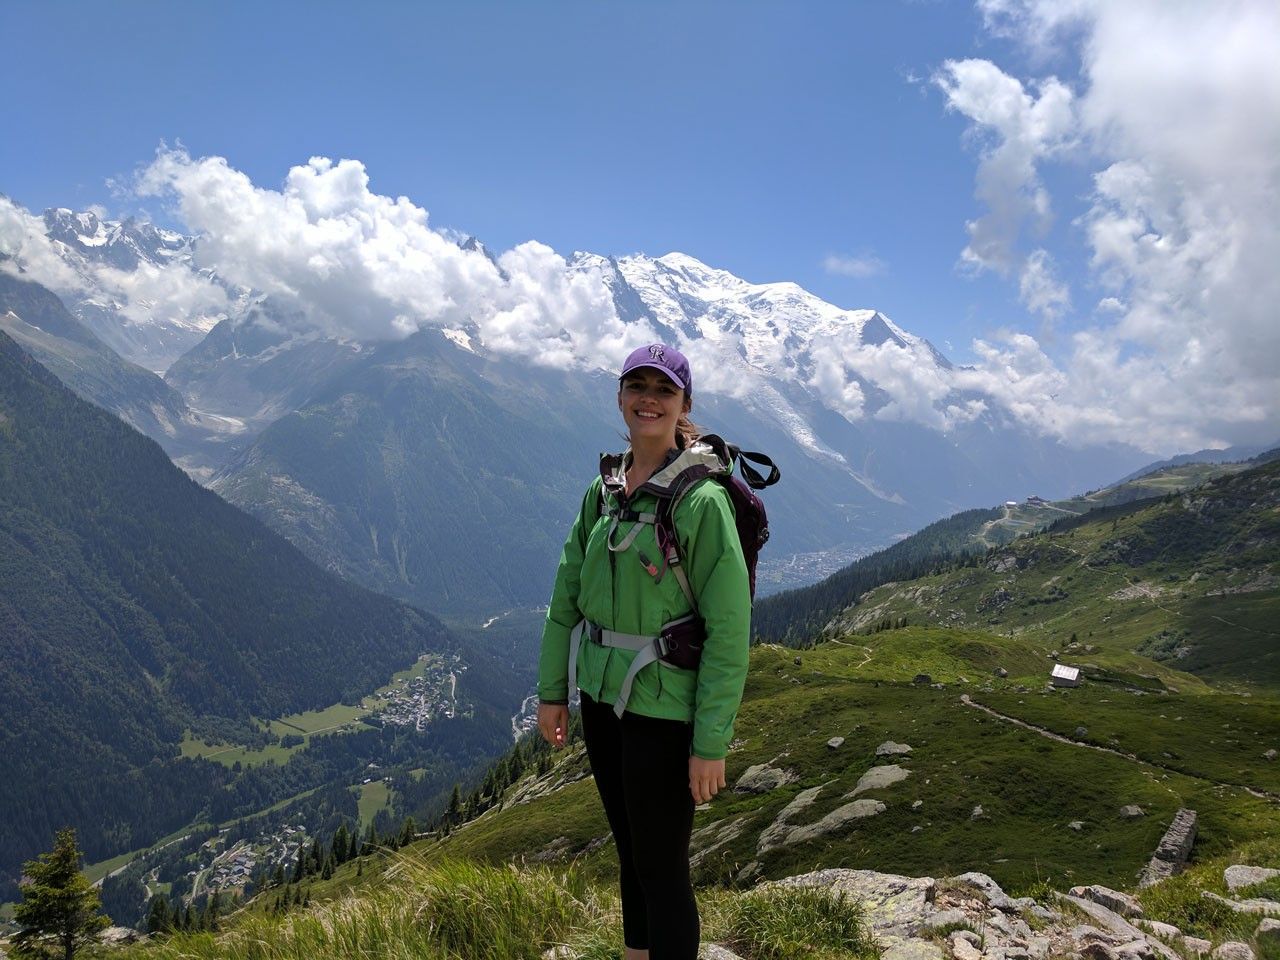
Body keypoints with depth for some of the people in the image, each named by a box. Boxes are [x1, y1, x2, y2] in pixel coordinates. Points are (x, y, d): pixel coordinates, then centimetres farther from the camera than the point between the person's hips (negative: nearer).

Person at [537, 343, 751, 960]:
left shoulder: (701, 499, -16)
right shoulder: (603, 489, 5)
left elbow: (728, 627, -17)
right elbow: (568, 595, 10)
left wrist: (712, 742, -17)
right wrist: (551, 690, 9)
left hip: (662, 706, -6)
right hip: (601, 696, 7)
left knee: (662, 868, 3)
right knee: (630, 854, 20)